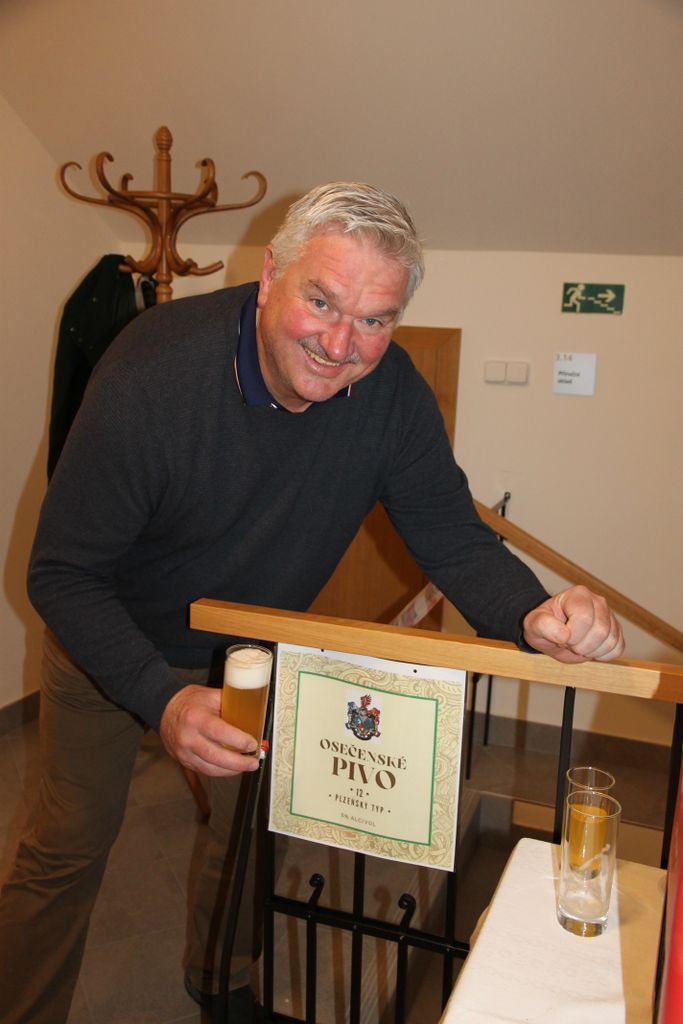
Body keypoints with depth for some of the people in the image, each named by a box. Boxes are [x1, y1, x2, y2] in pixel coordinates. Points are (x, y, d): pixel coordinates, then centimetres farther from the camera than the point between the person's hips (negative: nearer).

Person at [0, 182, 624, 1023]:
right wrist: (162, 698, -43)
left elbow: (452, 537, -19)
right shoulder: (151, 376, -35)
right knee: (70, 845, 6)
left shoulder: (391, 392, -23)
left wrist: (532, 616, -41)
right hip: (111, 638, -3)